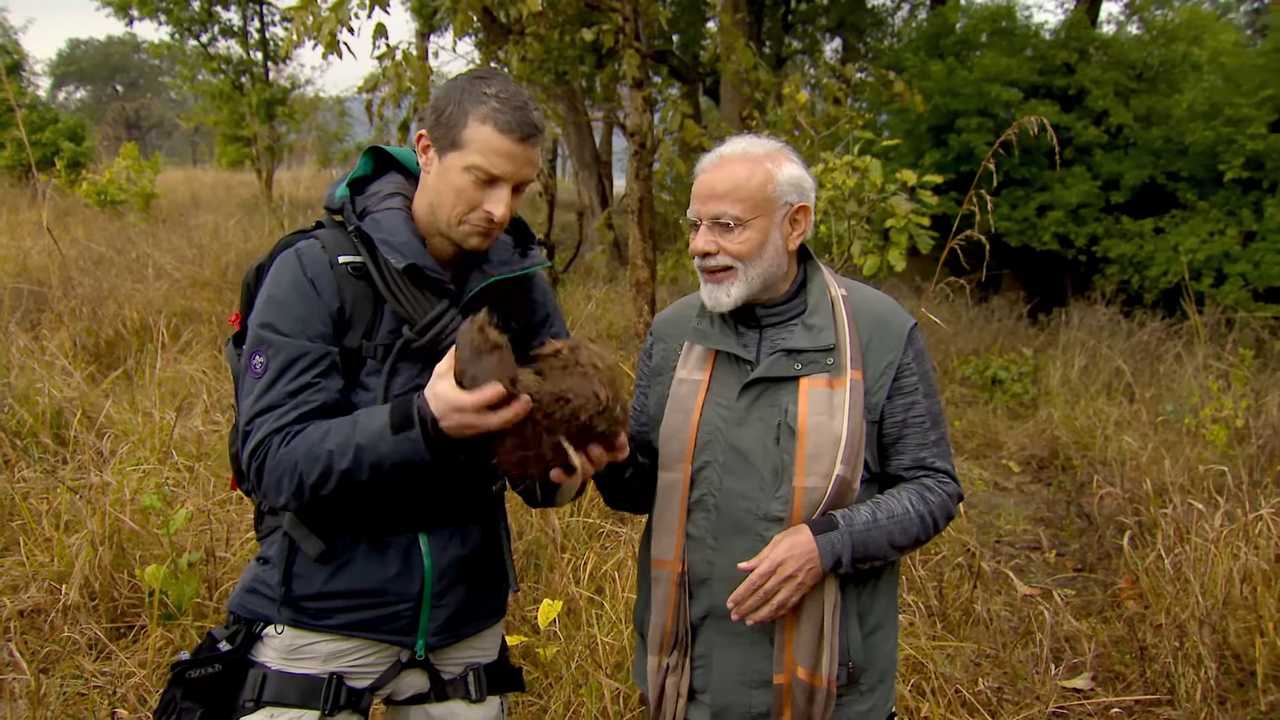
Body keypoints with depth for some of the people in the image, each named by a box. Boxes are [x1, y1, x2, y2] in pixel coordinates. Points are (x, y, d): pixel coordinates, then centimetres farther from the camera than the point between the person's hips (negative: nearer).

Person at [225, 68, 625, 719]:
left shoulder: (519, 281, -1)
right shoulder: (316, 272, -13)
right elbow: (274, 464, -19)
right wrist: (422, 422, -34)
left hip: (466, 622, 4)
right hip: (325, 614, -4)